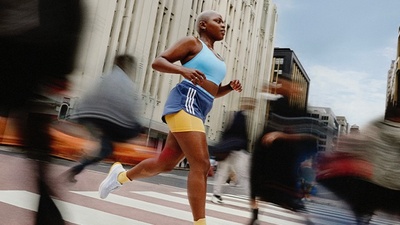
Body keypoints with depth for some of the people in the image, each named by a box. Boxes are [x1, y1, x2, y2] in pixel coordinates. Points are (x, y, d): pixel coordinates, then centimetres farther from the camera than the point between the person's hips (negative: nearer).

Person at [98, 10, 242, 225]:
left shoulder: (217, 58, 26)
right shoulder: (192, 42, 3)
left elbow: (213, 91, 31)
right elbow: (157, 61, -2)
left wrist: (230, 87, 10)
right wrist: (183, 70, -20)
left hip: (196, 111, 9)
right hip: (185, 104, -9)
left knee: (165, 163, 13)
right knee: (201, 164, -18)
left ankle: (121, 176, 34)